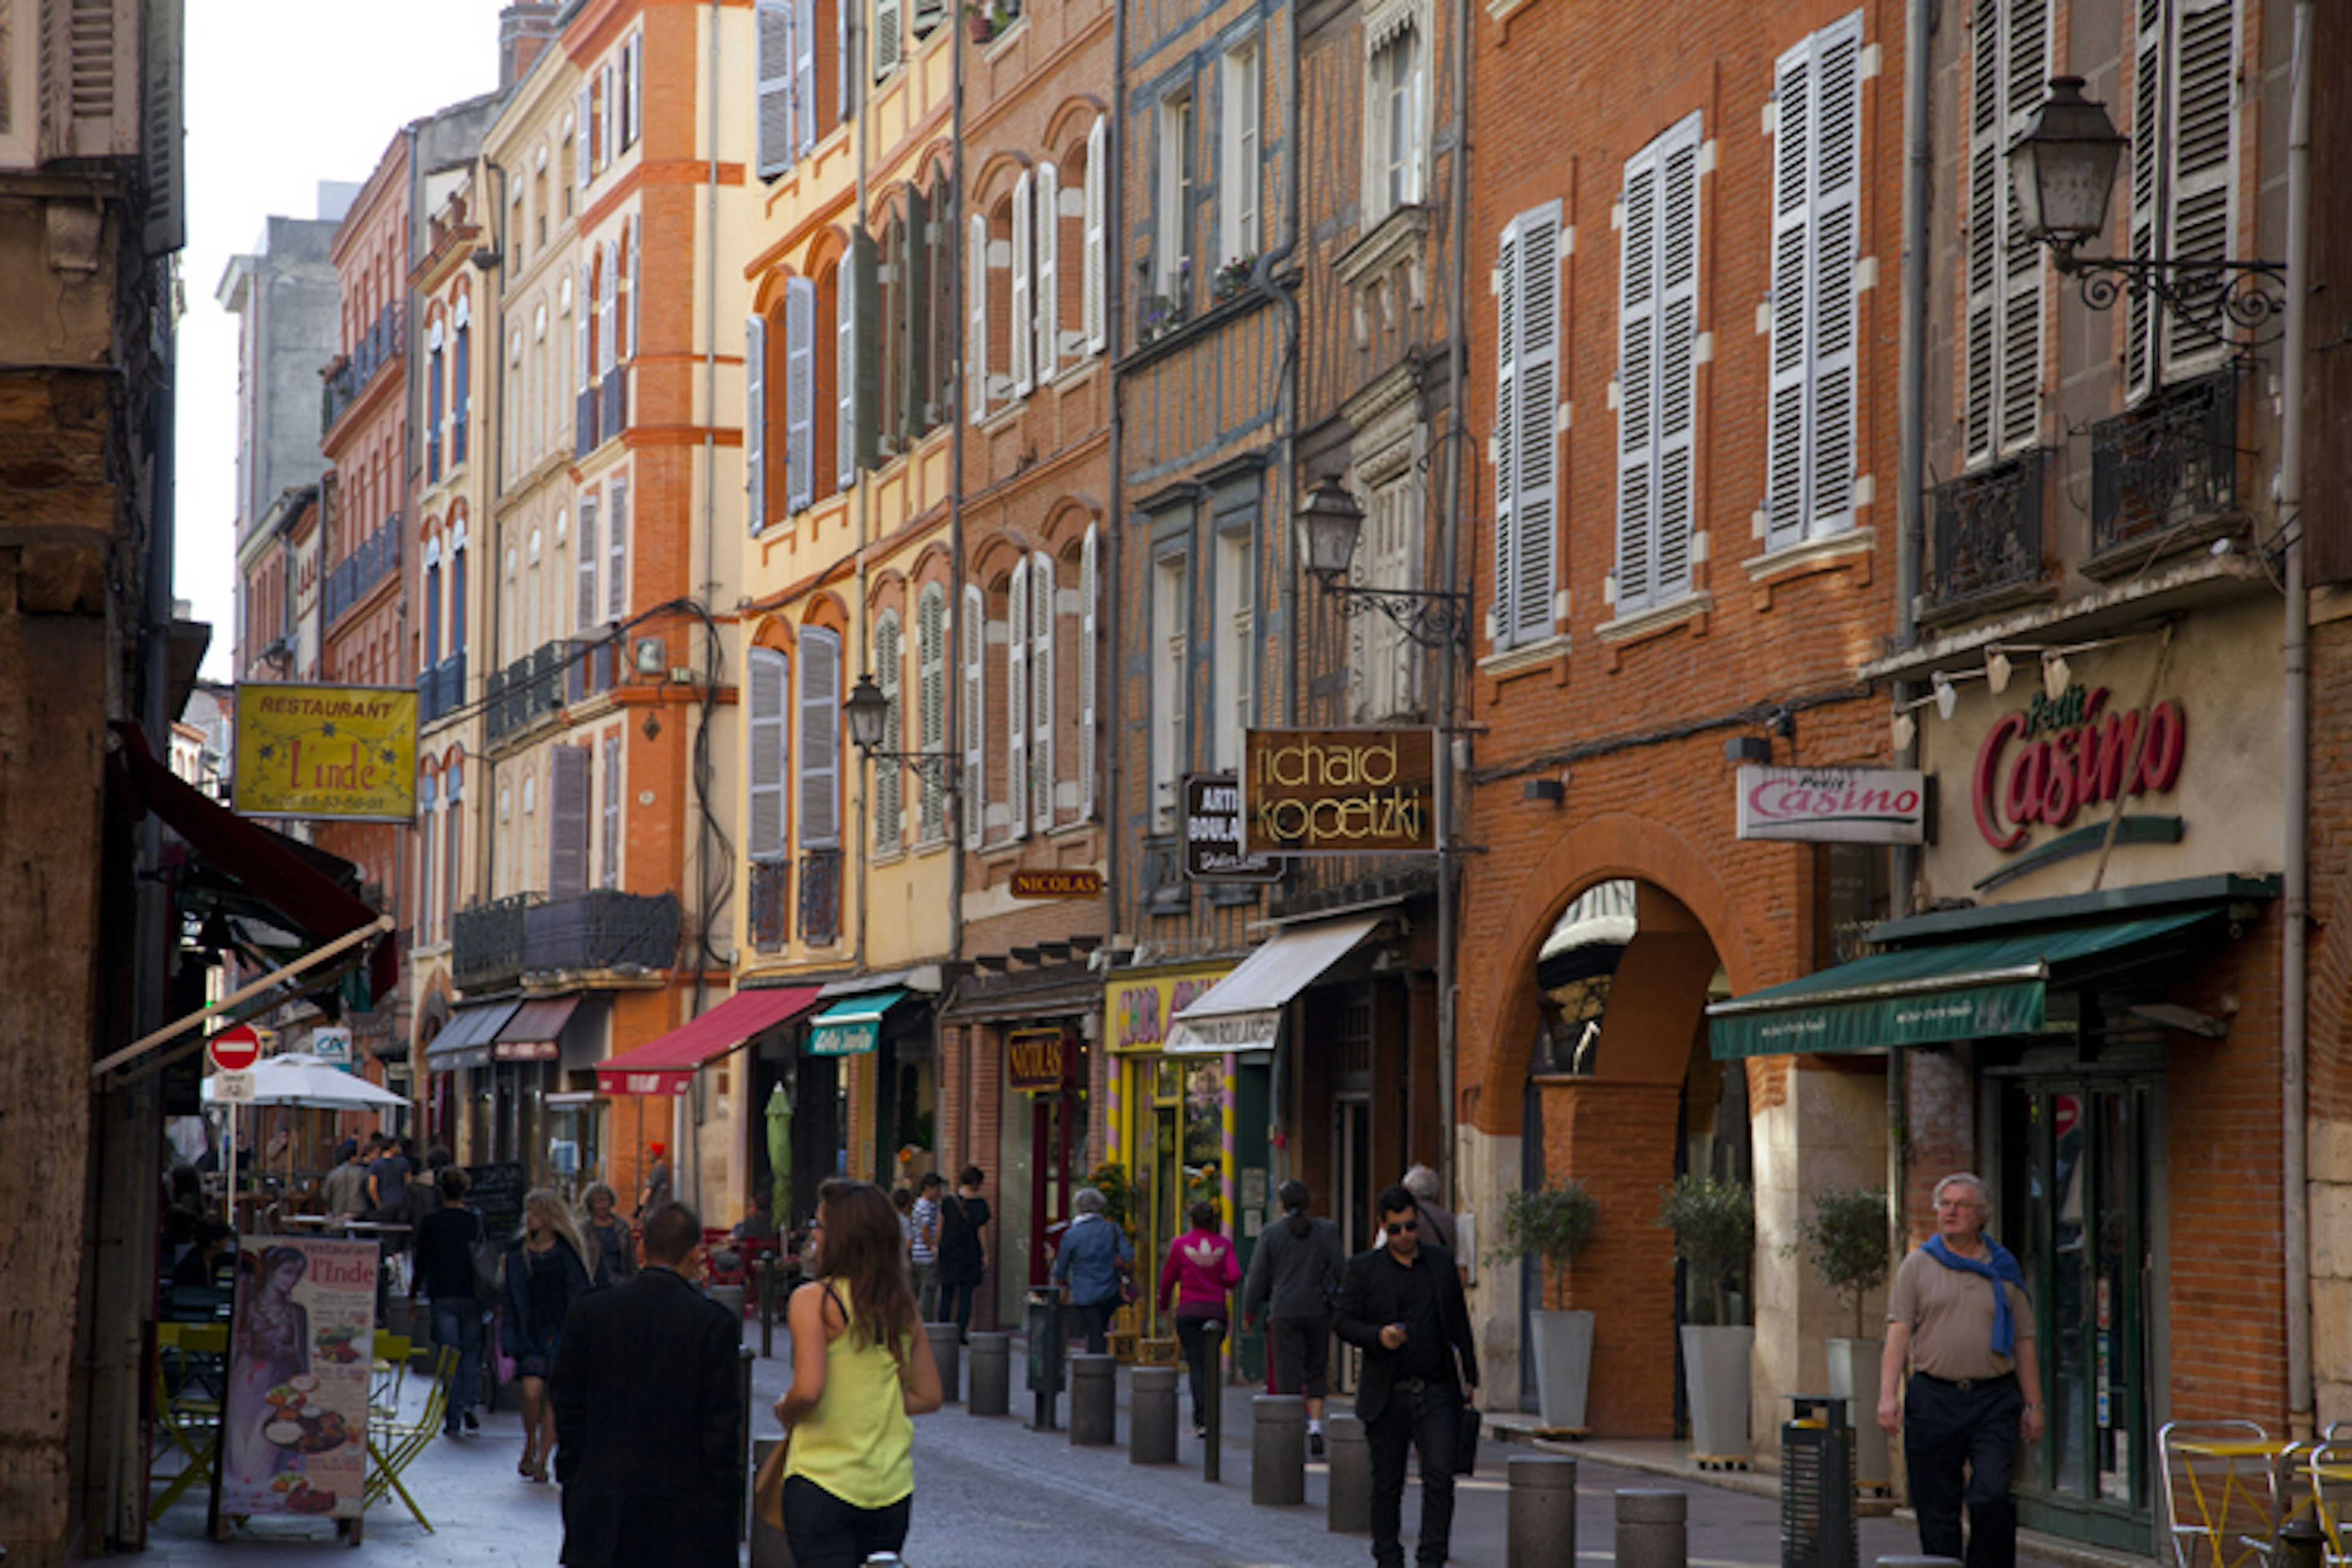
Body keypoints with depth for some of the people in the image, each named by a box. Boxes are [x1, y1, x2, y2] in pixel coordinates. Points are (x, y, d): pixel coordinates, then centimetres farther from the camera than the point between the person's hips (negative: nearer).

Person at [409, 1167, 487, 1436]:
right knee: (472, 1352, 14)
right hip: (473, 1297, 1)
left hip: (442, 1296, -1)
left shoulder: (430, 1223, -3)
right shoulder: (477, 1221, 2)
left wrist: (413, 1295, 6)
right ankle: (468, 1403, -6)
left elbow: (422, 1262, -2)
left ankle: (453, 1421, -4)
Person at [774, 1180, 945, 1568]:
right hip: (892, 1486, 5)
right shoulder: (902, 1305, 6)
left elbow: (808, 1390, -19)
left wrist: (784, 1412, 1)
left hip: (824, 1480, -5)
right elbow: (928, 1396, 10)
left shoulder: (814, 1300, -10)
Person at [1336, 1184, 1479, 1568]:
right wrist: (1378, 1336, -18)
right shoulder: (1363, 1268, 3)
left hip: (1437, 1392, 1)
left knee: (1440, 1476, -12)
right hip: (1388, 1395, -1)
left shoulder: (1441, 1262, 10)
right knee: (1387, 1486, 6)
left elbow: (1459, 1323, 15)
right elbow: (1344, 1322, 0)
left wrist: (1470, 1376, 13)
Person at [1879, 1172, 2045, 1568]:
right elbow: (1898, 1333, 1)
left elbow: (2023, 1343, 13)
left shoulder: (2004, 1269, 11)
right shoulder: (1918, 1265, 7)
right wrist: (1888, 1395, -10)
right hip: (1933, 1398, 0)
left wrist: (2033, 1405, 8)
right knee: (1937, 1508, 3)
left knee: (1992, 1497, -14)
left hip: (1993, 1401, 0)